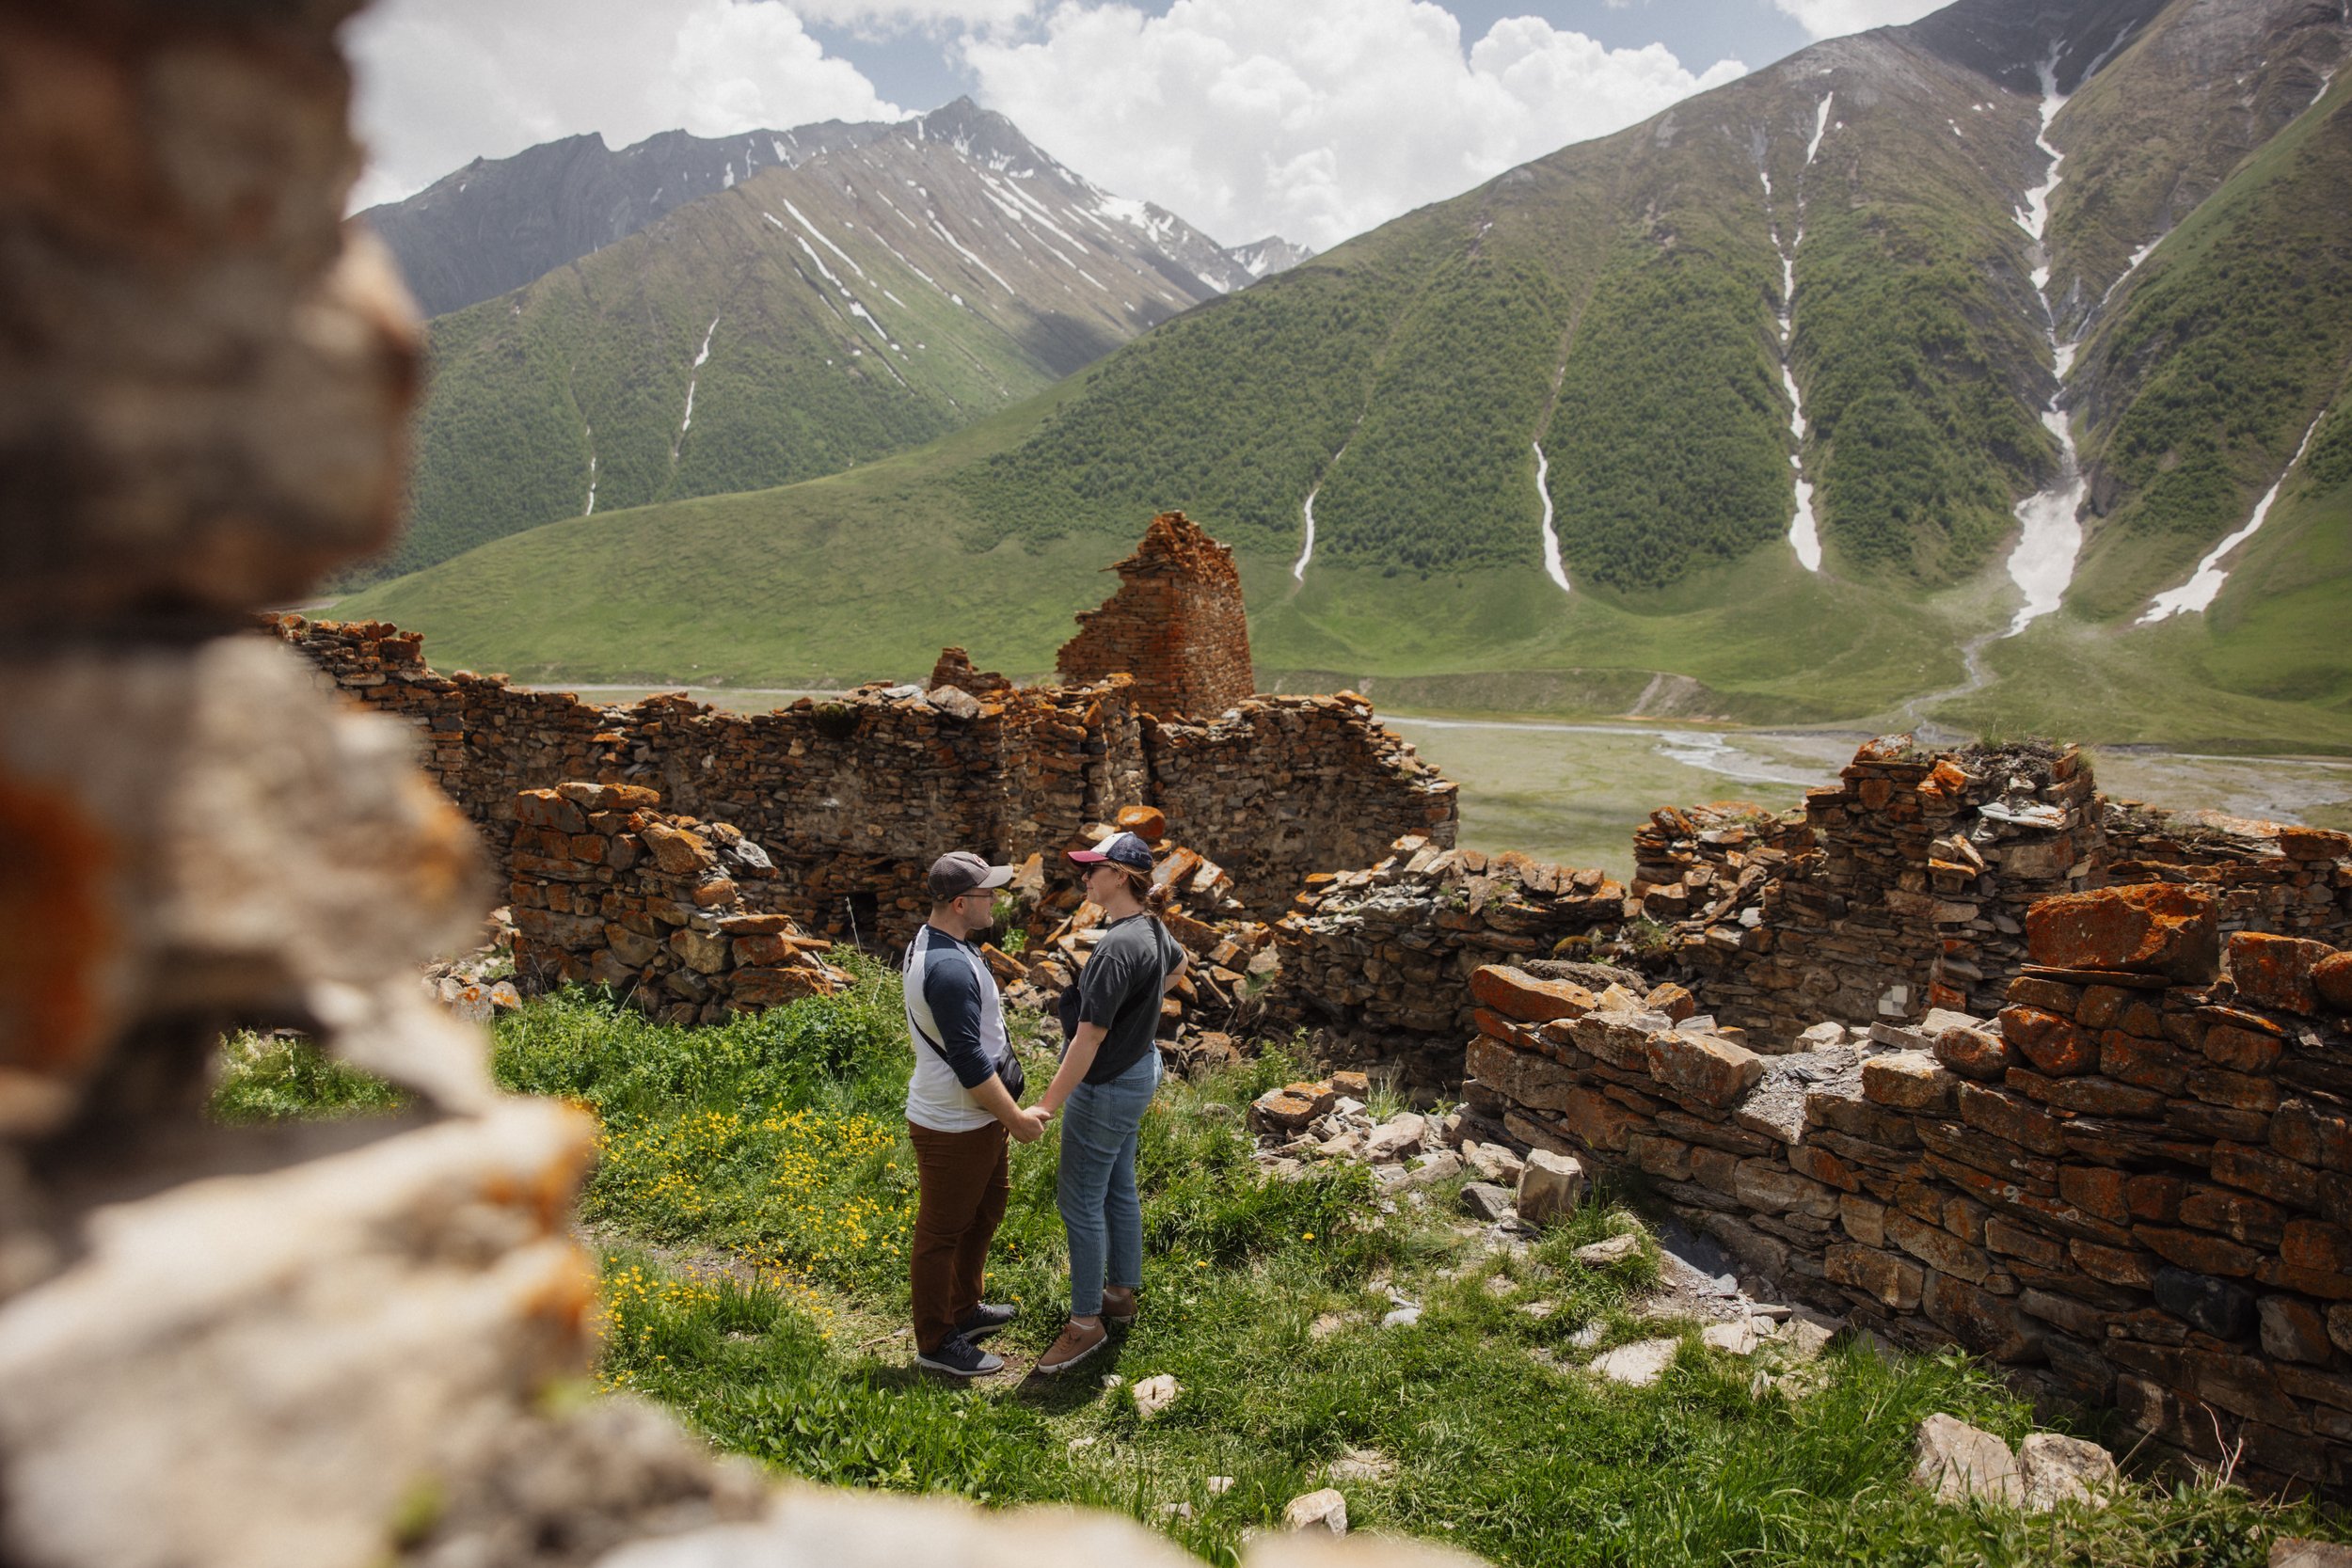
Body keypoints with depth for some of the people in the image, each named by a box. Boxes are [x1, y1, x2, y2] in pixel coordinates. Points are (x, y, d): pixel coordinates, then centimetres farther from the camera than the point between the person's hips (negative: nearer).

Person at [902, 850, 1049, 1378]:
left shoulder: (935, 940, 4)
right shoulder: (949, 968, -31)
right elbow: (969, 1061, -28)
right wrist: (1014, 1117, -18)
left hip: (975, 1117, 10)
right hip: (952, 1126, -10)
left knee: (987, 1208, 25)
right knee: (942, 1231, 6)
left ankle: (963, 1309, 42)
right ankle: (936, 1343, 23)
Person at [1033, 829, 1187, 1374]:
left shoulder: (1118, 948, -29)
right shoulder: (1152, 929, 0)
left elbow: (1088, 1039, -30)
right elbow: (1178, 967, 26)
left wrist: (1047, 1105, -25)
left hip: (1106, 1088, -10)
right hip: (1138, 1069, 10)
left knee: (1080, 1201, 3)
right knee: (1118, 1190, 21)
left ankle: (1086, 1322, 16)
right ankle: (1122, 1293, 36)